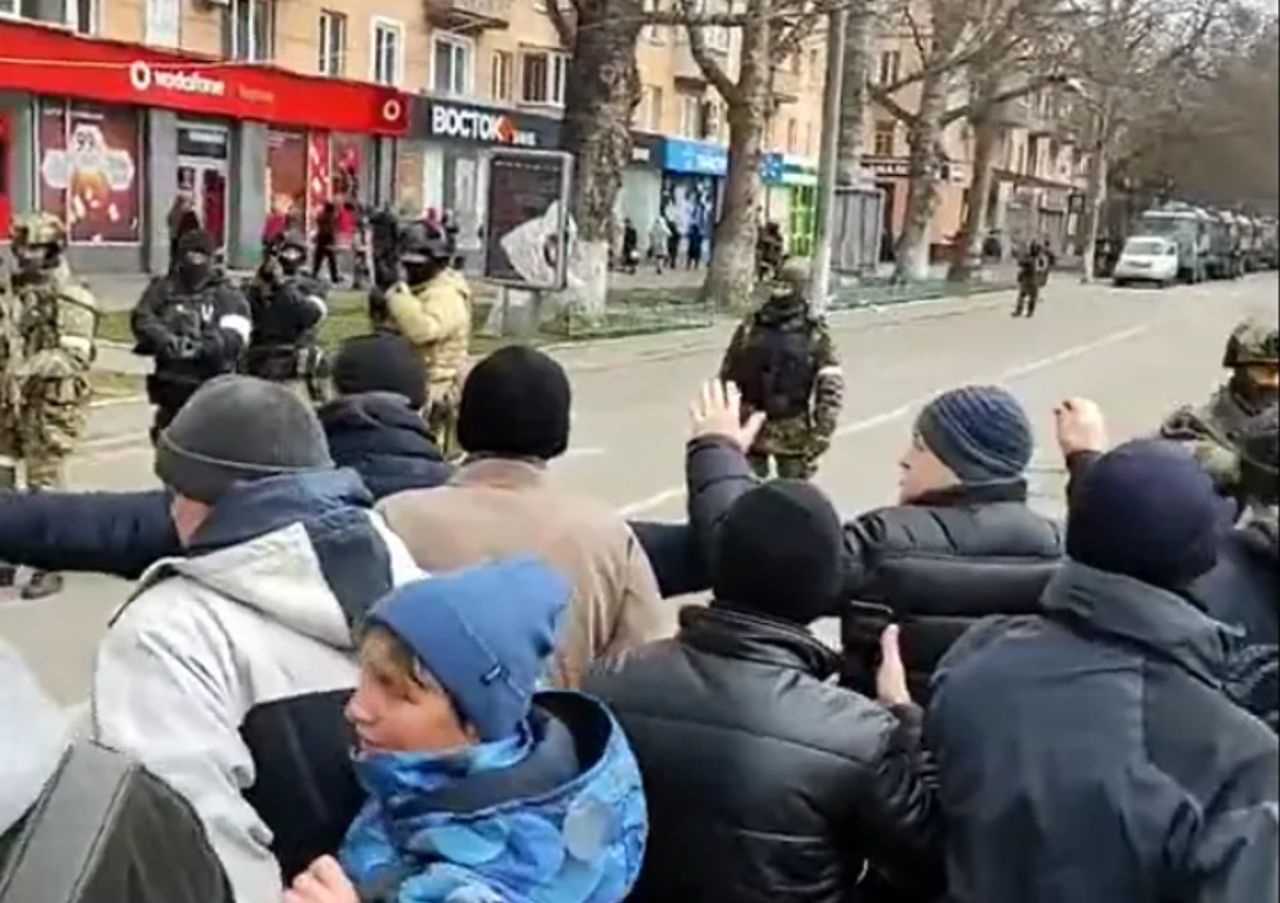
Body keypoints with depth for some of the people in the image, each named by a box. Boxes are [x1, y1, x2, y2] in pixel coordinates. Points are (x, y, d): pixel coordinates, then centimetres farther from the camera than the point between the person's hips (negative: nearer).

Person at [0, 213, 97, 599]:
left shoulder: (71, 299, -12)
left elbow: (75, 357, -20)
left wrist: (31, 367, -30)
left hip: (49, 406, -7)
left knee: (44, 485, -2)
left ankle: (49, 568, 7)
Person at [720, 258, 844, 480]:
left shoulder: (815, 335, -7)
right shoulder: (750, 327, 0)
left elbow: (832, 389, -9)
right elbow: (727, 375, 6)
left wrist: (820, 433, -14)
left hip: (793, 434, -2)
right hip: (749, 428, 2)